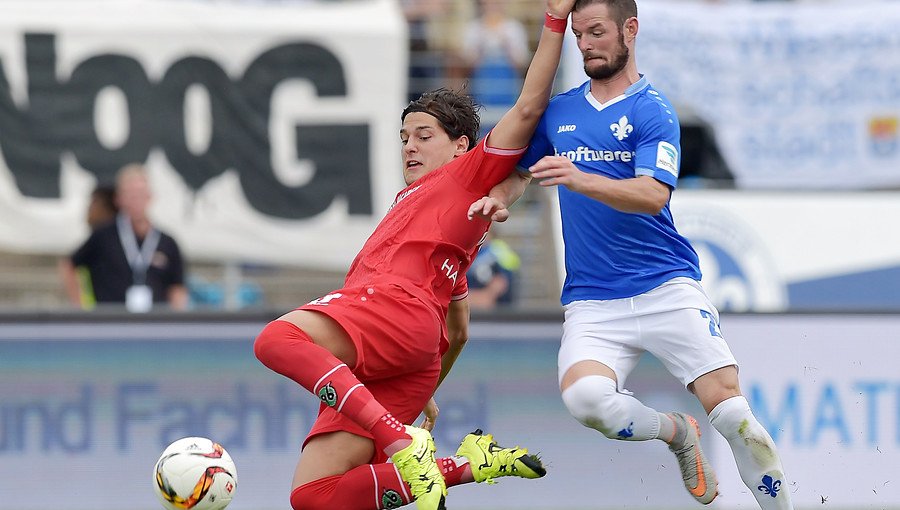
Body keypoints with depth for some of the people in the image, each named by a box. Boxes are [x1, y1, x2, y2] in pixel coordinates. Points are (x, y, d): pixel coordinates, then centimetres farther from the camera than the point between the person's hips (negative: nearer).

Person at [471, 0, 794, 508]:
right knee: (583, 396, -27)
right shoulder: (559, 111, 13)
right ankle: (677, 433, 3)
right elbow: (519, 169, 28)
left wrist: (581, 180, -32)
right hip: (593, 301, 3)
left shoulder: (653, 111, -2)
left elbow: (653, 196, -17)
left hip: (668, 288, -3)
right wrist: (499, 196, 5)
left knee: (731, 409, -17)